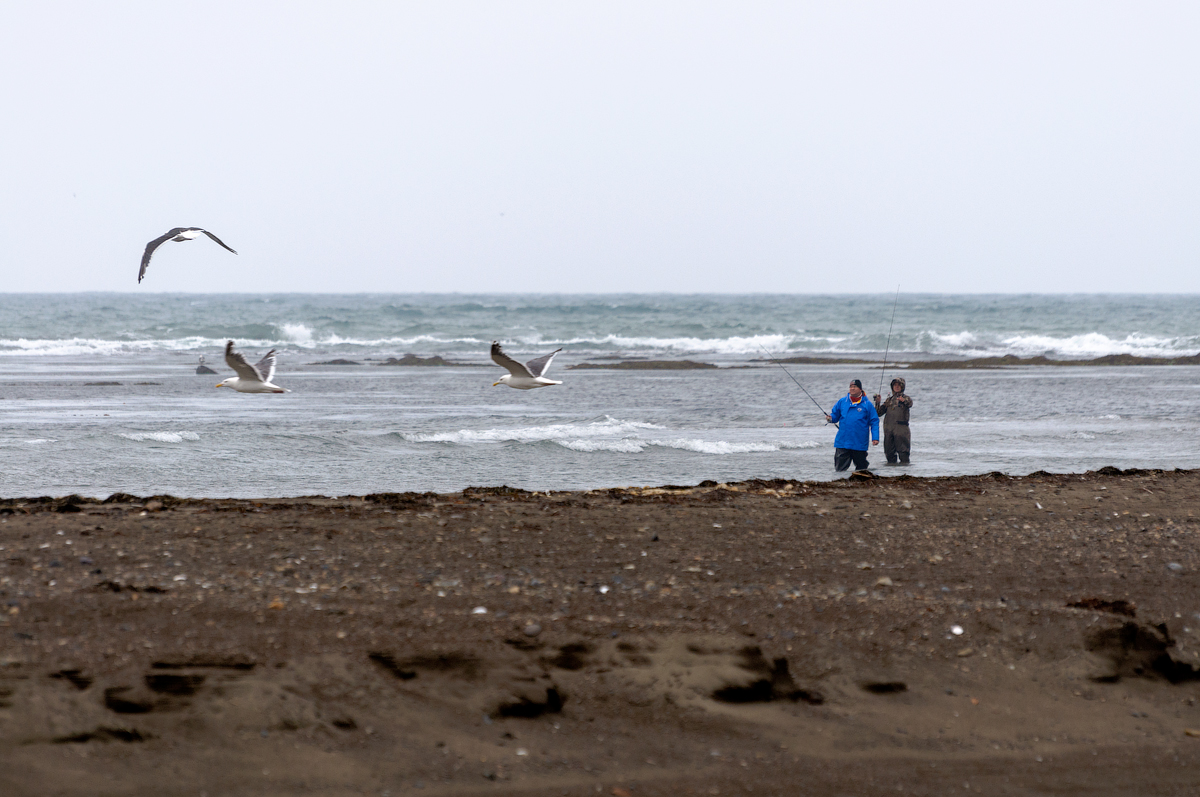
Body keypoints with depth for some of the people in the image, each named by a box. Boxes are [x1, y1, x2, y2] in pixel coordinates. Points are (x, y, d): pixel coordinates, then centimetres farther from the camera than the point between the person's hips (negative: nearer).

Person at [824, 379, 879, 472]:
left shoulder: (867, 404, 0)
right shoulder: (842, 402, 7)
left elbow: (874, 422, 1)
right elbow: (835, 415, 15)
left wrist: (875, 438, -9)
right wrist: (830, 418, -9)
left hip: (860, 445, -1)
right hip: (842, 442, 1)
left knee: (861, 467, 9)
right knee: (840, 468, -3)